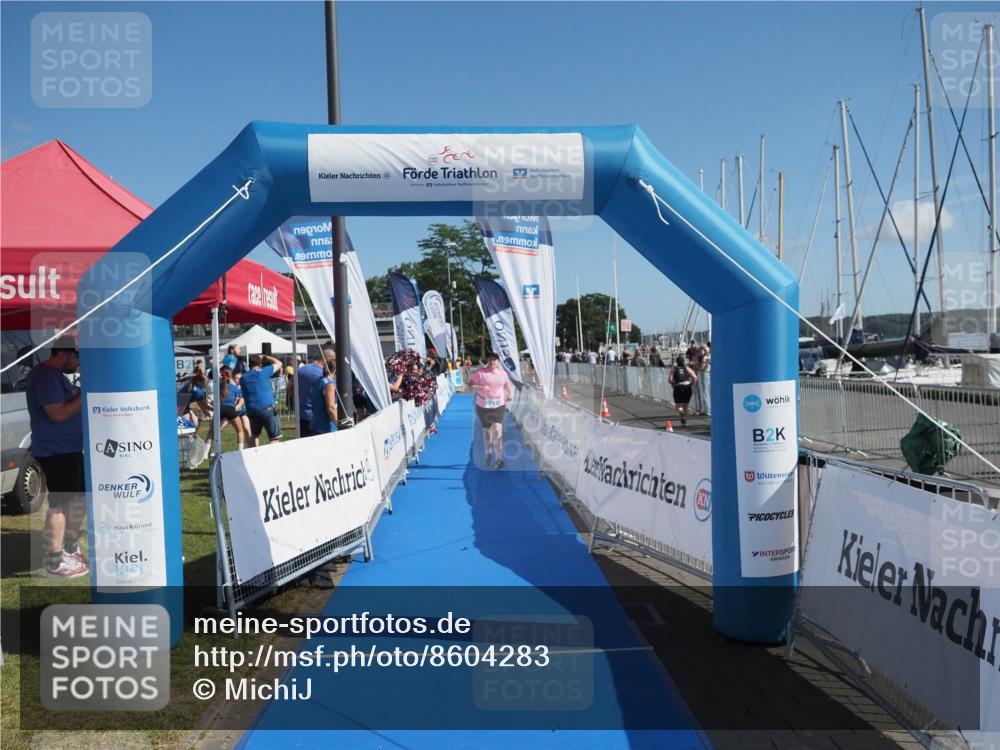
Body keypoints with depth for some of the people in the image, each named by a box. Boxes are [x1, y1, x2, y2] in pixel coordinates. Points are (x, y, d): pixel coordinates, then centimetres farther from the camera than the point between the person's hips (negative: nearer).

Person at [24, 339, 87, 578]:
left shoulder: (56, 375, 16)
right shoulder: (45, 376, -17)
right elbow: (58, 414, -24)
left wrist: (81, 395, 9)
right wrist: (84, 396, -16)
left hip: (69, 449, 11)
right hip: (55, 451, -11)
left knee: (79, 497, 17)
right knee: (60, 504, -7)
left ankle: (71, 550, 29)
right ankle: (55, 562, -1)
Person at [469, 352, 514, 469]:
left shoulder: (502, 373, 2)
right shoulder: (480, 372, -8)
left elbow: (507, 384, 20)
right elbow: (470, 385, -10)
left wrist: (511, 392, 1)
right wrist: (481, 388, -26)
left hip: (499, 405, 1)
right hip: (483, 406, -1)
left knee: (497, 429, -15)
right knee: (487, 429, 14)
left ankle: (499, 458, -11)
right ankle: (488, 453, 40)